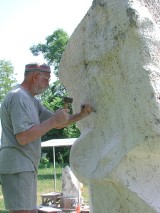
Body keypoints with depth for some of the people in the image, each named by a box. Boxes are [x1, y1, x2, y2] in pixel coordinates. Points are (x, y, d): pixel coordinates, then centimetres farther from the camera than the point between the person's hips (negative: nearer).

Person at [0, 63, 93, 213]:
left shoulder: (32, 100, 17)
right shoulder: (19, 97, -14)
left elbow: (57, 123, 21)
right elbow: (23, 137, -23)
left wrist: (81, 115, 7)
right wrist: (54, 120, -17)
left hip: (26, 167, 10)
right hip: (17, 167, -10)